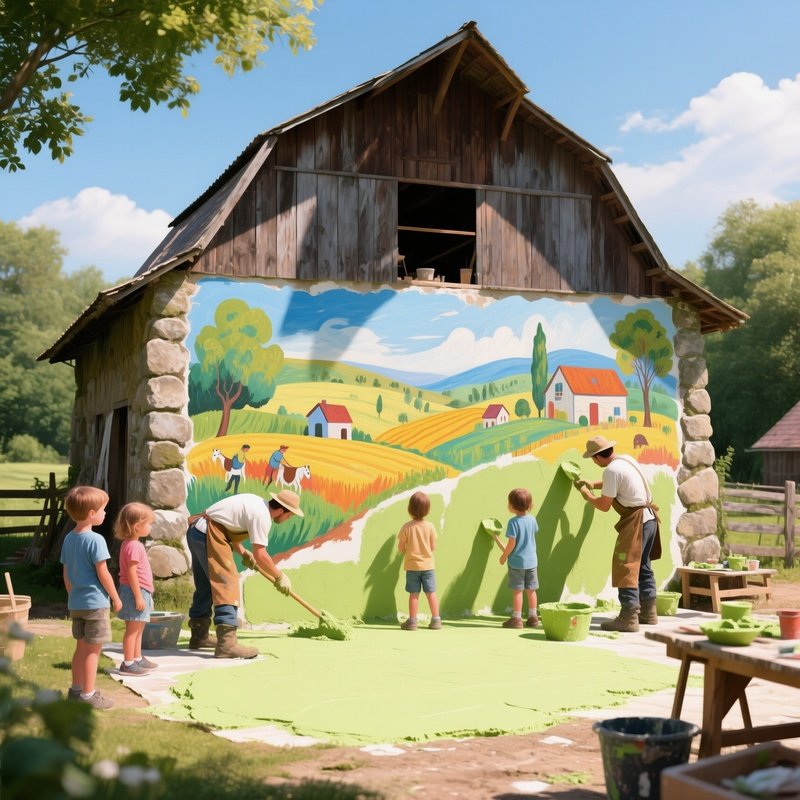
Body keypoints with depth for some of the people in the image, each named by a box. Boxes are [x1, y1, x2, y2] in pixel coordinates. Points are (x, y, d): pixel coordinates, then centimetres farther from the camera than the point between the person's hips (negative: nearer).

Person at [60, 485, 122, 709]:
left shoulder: (69, 539, 6)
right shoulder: (95, 540, -17)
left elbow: (66, 574, 11)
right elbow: (103, 574, -16)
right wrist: (116, 598, -5)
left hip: (76, 603, 8)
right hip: (95, 602, -8)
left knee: (81, 647, 18)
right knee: (93, 649, 0)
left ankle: (76, 690, 26)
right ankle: (88, 695, 4)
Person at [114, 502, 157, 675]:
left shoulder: (131, 544, 13)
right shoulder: (133, 546, -20)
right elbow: (131, 573, -23)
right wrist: (138, 596, -22)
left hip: (140, 592, 11)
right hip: (136, 592, -11)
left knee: (138, 628, 19)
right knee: (132, 629, -4)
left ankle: (137, 659, 28)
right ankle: (128, 663, 1)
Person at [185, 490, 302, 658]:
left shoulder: (257, 504, 14)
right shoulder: (262, 515, -15)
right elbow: (260, 555, -17)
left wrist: (243, 553, 12)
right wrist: (279, 576, -5)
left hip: (196, 531, 11)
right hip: (209, 535, -11)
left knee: (206, 586, 19)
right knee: (226, 584, -13)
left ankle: (199, 636, 31)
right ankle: (227, 643, -20)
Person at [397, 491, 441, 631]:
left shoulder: (406, 527, -11)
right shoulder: (430, 526, -8)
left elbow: (400, 547, -7)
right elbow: (433, 547, -2)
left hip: (411, 565, -1)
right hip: (427, 564, 1)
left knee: (414, 594, 4)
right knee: (431, 593, 8)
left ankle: (412, 621, 7)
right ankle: (436, 620, 12)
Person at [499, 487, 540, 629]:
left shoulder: (513, 522, -17)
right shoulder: (532, 519, 0)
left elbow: (512, 543, -18)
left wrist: (504, 556, -5)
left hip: (517, 561, -5)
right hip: (532, 560, 5)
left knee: (517, 591, 1)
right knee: (531, 590, 12)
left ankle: (516, 618, 5)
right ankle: (533, 617, 18)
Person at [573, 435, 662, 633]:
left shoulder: (611, 470, -16)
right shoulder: (626, 459, 11)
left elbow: (604, 505, -12)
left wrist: (587, 494, 5)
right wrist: (593, 484, 30)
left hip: (636, 521, -10)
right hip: (649, 518, 10)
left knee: (626, 568, -6)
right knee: (643, 566, 18)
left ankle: (628, 618, -7)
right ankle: (648, 612, 25)